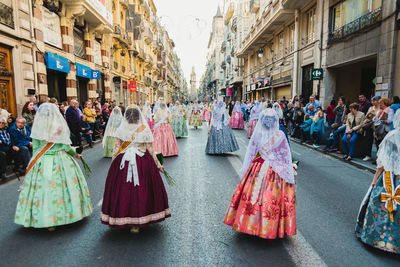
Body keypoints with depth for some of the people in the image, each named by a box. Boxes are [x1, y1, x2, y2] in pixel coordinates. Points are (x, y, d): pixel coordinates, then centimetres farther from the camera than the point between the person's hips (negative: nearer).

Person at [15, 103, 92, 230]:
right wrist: (76, 155, 11)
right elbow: (66, 147, -5)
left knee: (42, 188, 8)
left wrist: (35, 161, 17)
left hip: (41, 162, 3)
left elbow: (35, 147, 4)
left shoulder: (37, 128, -1)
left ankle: (45, 219, 15)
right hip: (60, 161, -2)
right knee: (62, 186, 8)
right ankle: (67, 214, 19)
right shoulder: (60, 127, -9)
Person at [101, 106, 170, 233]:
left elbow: (116, 148, -1)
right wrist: (158, 165, 6)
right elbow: (151, 150, -3)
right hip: (142, 163, -1)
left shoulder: (121, 130, -2)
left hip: (122, 162, 1)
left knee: (122, 189, 14)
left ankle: (119, 219, 26)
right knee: (141, 190, 8)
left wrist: (113, 164, 10)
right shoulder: (145, 131, -5)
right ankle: (136, 222, 14)